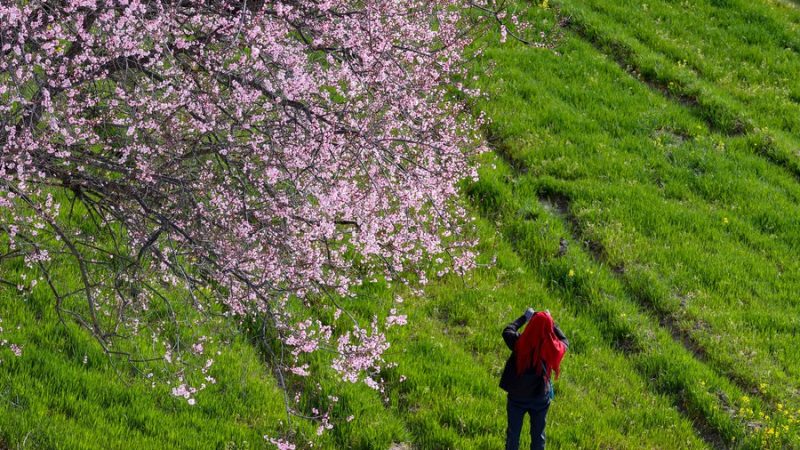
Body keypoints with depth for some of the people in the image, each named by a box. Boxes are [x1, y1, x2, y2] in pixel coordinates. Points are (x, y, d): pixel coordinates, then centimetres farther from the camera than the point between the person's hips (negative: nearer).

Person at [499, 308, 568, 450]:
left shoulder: (519, 343, -24)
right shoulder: (553, 348, -21)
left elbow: (507, 331, -2)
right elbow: (564, 341, 3)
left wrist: (525, 317, 6)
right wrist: (550, 322, 7)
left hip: (517, 397, 0)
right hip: (540, 399, 0)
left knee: (513, 432, 19)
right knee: (538, 434, 20)